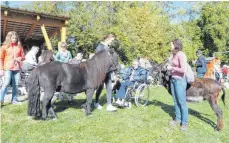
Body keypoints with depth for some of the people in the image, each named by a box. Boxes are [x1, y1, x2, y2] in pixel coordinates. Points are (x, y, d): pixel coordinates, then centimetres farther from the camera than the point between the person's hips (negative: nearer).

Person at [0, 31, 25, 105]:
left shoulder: (19, 46, 10)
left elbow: (23, 56, 16)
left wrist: (20, 58, -8)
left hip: (17, 68, 3)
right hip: (8, 68, -3)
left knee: (16, 84, 4)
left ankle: (14, 99, 12)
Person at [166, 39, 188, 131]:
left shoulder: (181, 55, -16)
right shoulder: (174, 55, 10)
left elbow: (183, 70, -24)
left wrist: (171, 68, -15)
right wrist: (168, 67, 4)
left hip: (180, 80, -8)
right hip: (173, 79, 8)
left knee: (182, 102, 1)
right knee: (176, 101, 15)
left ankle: (185, 122, 14)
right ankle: (177, 119, 28)